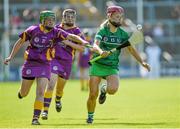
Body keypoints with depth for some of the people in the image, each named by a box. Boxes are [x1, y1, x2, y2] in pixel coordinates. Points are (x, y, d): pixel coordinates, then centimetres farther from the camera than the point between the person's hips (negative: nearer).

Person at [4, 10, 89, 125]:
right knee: (24, 94, 9)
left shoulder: (55, 32, -6)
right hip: (30, 63, 0)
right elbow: (20, 42, 4)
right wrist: (11, 57, 3)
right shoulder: (33, 30, -8)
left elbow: (71, 36, -14)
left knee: (40, 92, -14)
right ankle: (21, 92, 47)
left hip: (45, 65, 0)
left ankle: (36, 118, -7)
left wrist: (82, 41, -33)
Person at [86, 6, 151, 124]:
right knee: (93, 95, -5)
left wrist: (142, 62, -8)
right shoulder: (102, 31, -5)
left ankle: (104, 89, 10)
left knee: (113, 89, -27)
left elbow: (132, 49, 5)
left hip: (112, 67, 1)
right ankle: (90, 116, 22)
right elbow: (95, 45, -21)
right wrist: (100, 51, -44)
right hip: (97, 65, -1)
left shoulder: (123, 34, 3)